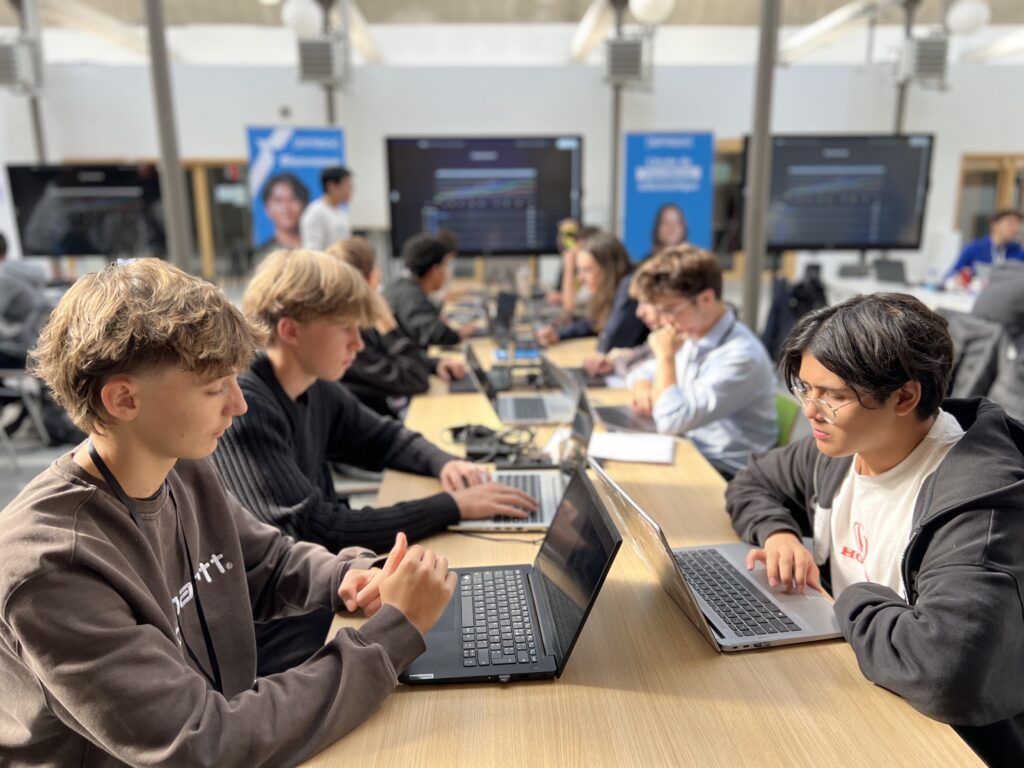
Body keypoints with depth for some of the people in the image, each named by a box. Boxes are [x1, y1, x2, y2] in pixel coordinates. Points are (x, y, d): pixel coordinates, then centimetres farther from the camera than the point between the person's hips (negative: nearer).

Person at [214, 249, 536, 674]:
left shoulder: (316, 390, 2)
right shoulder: (242, 408, -23)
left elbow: (388, 438, 17)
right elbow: (317, 532, -26)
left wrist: (445, 463, -4)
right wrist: (453, 506, -23)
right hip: (272, 633, -7)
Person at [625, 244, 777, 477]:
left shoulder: (741, 356, -24)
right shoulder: (690, 334, 2)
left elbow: (671, 420, -30)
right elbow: (644, 372, 17)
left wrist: (666, 356, -18)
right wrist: (643, 389, -7)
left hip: (724, 473, -7)